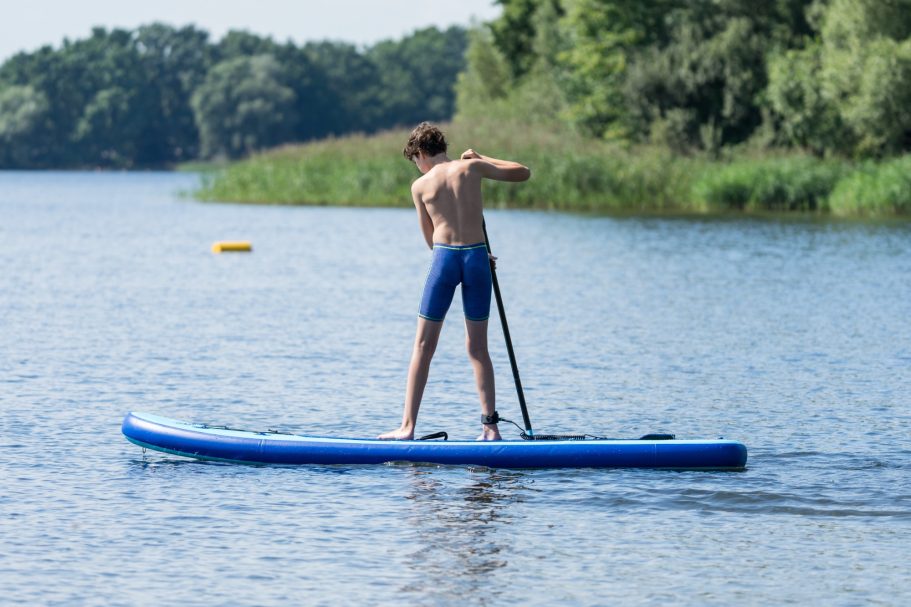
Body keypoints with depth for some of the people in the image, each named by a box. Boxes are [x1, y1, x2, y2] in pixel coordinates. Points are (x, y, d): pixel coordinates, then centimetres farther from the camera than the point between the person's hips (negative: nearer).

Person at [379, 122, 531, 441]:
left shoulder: (420, 185, 4)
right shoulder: (470, 168, 4)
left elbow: (431, 239, 12)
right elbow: (523, 173, 15)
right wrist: (482, 159, 24)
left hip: (444, 259, -2)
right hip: (477, 258, 2)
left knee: (423, 347, 4)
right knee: (478, 347, 10)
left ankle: (408, 426, 0)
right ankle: (490, 425, 5)